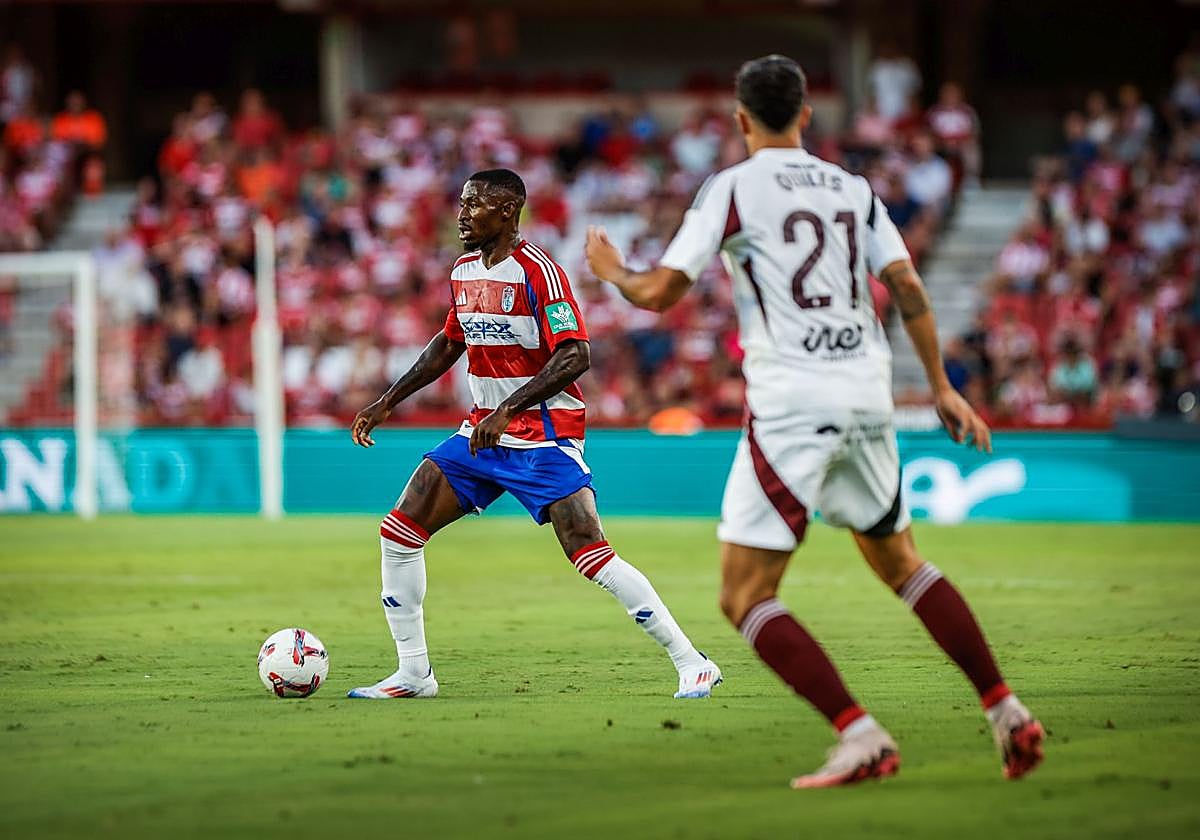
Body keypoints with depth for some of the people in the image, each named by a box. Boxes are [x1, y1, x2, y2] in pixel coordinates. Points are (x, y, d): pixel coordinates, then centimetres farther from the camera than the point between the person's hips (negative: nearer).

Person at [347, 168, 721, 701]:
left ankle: (692, 664, -8)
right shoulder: (463, 272, 10)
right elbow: (449, 344, 25)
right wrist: (386, 404, 20)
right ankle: (413, 673, 10)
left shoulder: (537, 270, -15)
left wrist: (508, 409, -27)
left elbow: (575, 355, -21)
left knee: (591, 556, -17)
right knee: (399, 532, 0)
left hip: (545, 434, -8)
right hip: (483, 431, 8)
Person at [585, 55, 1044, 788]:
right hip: (867, 397, 6)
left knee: (746, 597, -3)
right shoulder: (853, 189, 14)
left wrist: (612, 270, 17)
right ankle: (1008, 713, 14)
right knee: (902, 563, 23)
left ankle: (861, 736, -17)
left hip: (790, 404, -6)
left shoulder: (732, 188, -1)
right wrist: (942, 388, 14)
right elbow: (908, 289, 7)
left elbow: (659, 293, -4)